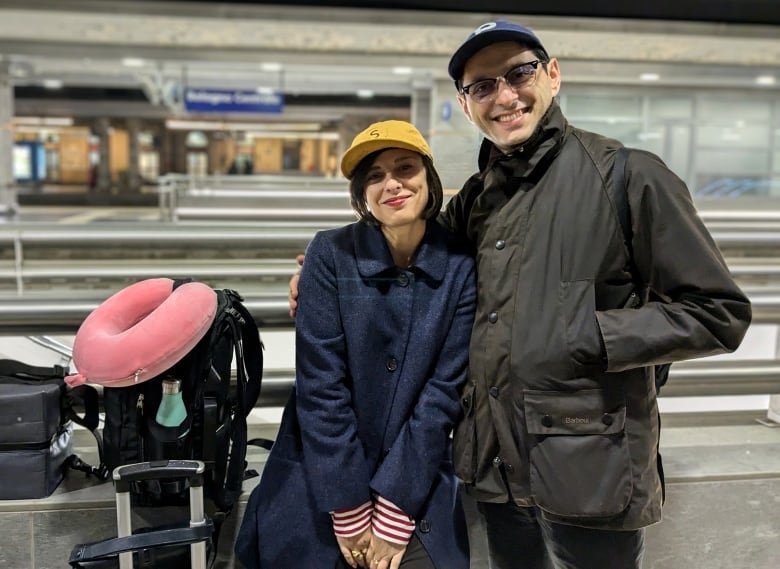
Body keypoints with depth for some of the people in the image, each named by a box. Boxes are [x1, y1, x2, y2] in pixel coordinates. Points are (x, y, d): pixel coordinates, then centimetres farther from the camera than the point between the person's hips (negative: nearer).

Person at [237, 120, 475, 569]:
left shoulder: (460, 267, -8)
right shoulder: (330, 255, -11)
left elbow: (443, 392, -9)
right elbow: (320, 386, -13)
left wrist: (394, 509, -11)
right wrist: (350, 510, -12)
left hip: (418, 486, 1)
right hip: (320, 485, 0)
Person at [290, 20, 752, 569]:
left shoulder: (628, 175, -10)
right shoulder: (478, 196, 7)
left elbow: (720, 313, -9)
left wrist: (588, 339, -18)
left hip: (592, 471, -5)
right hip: (497, 464, 6)